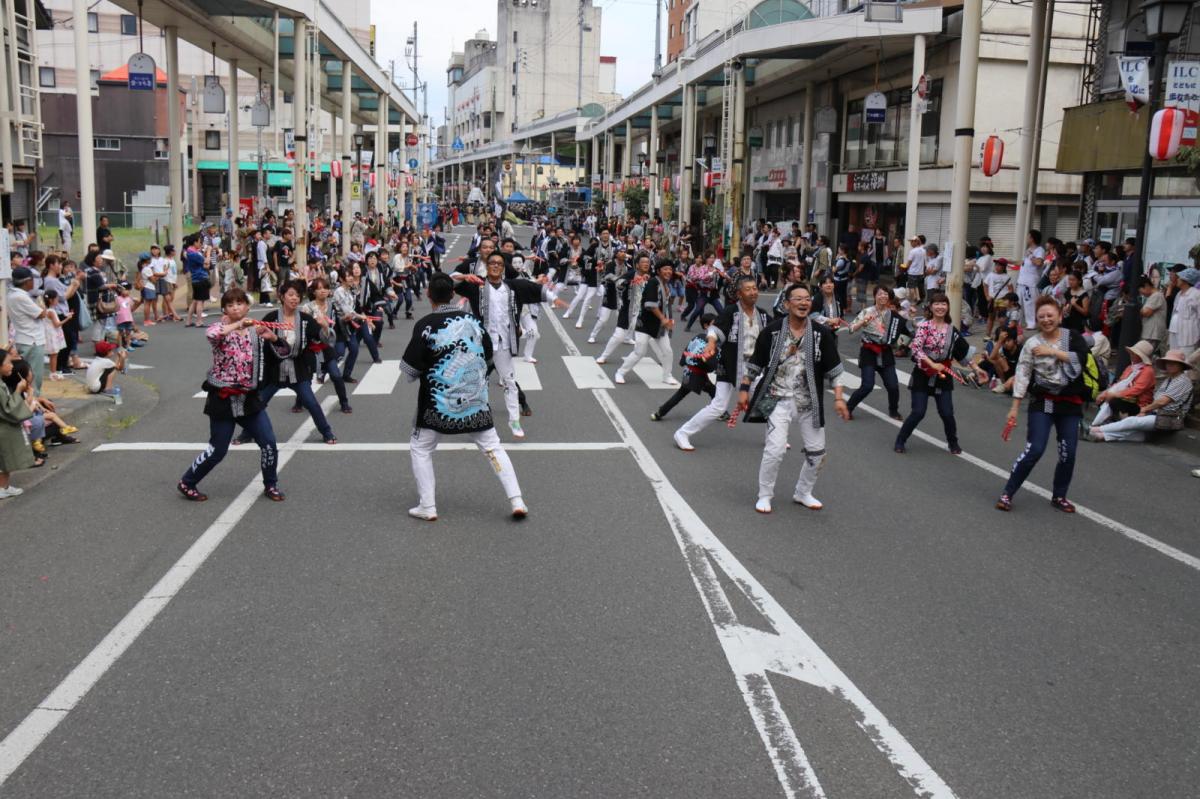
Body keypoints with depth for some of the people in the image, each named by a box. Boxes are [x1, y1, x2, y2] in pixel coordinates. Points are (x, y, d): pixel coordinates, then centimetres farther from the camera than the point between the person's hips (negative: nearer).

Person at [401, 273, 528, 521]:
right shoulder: (473, 320, 1)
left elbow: (409, 369, -11)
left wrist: (426, 367, 9)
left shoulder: (425, 325, -13)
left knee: (421, 450, 14)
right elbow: (488, 357, 12)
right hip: (476, 399, 3)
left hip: (439, 402, -3)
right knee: (493, 447, 12)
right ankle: (517, 502, 5)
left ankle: (427, 507, 12)